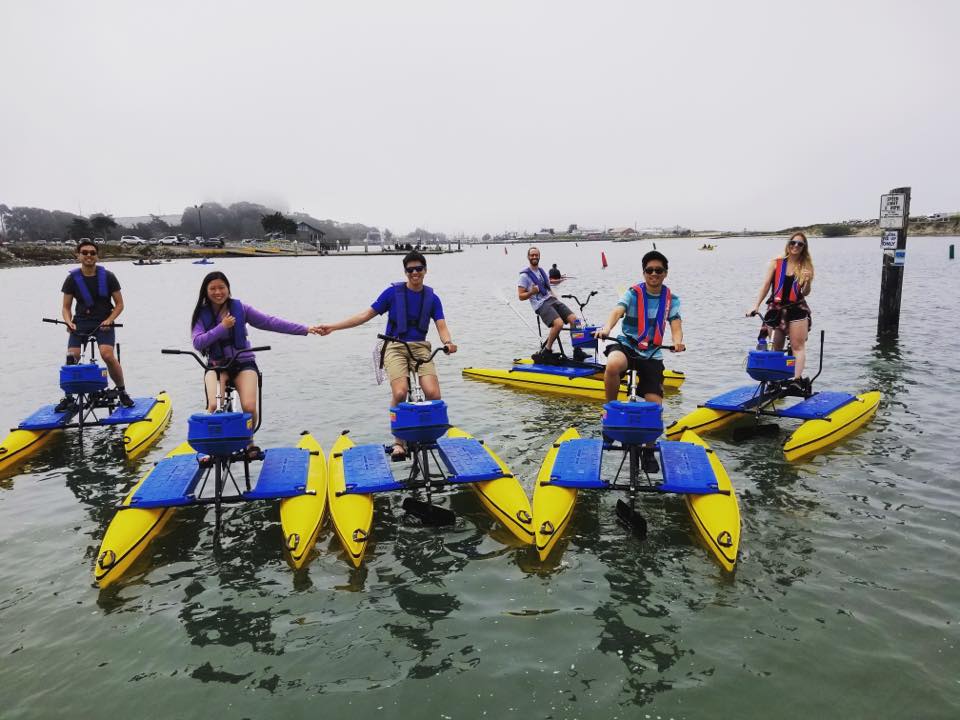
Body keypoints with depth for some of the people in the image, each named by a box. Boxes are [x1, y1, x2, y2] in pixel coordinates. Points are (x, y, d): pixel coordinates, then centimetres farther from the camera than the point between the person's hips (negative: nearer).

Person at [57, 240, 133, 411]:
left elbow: (119, 304, 3)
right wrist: (69, 322, -12)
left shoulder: (108, 276, -1)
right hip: (81, 322, 2)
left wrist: (109, 320, -13)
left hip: (103, 322, -2)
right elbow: (66, 308, 8)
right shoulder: (72, 279, 3)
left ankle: (122, 392, -6)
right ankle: (69, 398, 1)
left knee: (107, 355, -26)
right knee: (71, 358, -17)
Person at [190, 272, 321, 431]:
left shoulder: (240, 308, 2)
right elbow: (198, 342, -10)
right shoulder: (202, 315, 2)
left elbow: (270, 322, -3)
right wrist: (222, 327, -19)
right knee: (214, 406, -25)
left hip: (243, 364, 0)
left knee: (249, 407, -20)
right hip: (216, 365, 0)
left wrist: (305, 329, -9)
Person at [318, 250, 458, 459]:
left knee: (433, 394, -20)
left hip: (420, 347, 2)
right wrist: (333, 327, -4)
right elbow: (367, 314, 2)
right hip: (395, 347, -2)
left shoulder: (432, 298, 8)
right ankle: (399, 441, -5)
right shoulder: (393, 292, 2)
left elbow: (441, 326, -2)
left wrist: (447, 342, -26)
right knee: (400, 393, -26)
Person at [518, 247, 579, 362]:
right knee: (559, 323, -29)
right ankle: (546, 351, -13)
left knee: (574, 319, -10)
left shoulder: (542, 271, 21)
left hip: (552, 300, 7)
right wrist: (531, 292, -22)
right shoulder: (525, 275, -1)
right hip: (541, 305, -7)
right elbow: (521, 296, -4)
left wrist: (558, 300, 12)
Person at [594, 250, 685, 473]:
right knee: (613, 365, -39)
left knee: (655, 404, -8)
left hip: (652, 354, 3)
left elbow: (675, 324, -9)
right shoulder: (633, 293, -3)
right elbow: (617, 312, -22)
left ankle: (649, 450, 15)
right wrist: (606, 329, -45)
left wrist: (677, 342, -34)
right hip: (626, 344, -3)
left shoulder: (671, 299, 6)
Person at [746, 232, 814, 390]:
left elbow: (805, 293, -1)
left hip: (797, 309, -1)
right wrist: (756, 305, -8)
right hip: (776, 309, 1)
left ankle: (797, 379, -11)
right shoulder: (776, 263, 2)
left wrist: (807, 281, -22)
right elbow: (765, 285, 1)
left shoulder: (806, 266, 1)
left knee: (798, 346, -6)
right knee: (776, 348, 6)